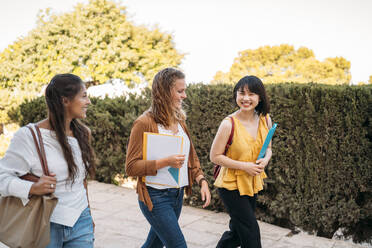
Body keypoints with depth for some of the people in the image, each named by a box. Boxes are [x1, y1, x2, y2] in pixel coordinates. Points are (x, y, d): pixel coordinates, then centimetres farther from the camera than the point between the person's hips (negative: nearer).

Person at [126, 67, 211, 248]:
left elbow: (191, 156, 15)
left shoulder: (179, 121, 9)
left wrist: (202, 180, 0)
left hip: (177, 195, 7)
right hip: (155, 197, -7)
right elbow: (131, 167, -16)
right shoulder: (144, 123, -15)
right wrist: (165, 162, -27)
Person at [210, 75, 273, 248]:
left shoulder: (265, 120, -3)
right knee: (251, 231, -2)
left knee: (237, 232, 18)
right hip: (231, 185, -6)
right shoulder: (229, 124, -20)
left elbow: (268, 148, 11)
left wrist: (265, 160, -12)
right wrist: (244, 166, -22)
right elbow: (215, 156, -15)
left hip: (252, 183, 6)